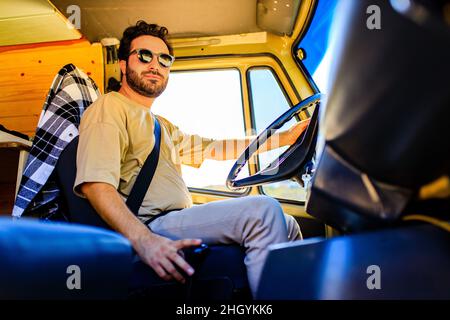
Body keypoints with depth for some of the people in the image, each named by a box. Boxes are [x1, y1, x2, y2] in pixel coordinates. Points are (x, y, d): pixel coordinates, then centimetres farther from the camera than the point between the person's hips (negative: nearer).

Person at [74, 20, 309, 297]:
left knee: (286, 225, 7)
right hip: (150, 226, -9)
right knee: (262, 210, -25)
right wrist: (144, 240, -35)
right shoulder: (109, 108, -2)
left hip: (178, 222, 10)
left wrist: (283, 138, 21)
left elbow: (213, 149, 28)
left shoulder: (162, 126, 28)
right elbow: (96, 185, -18)